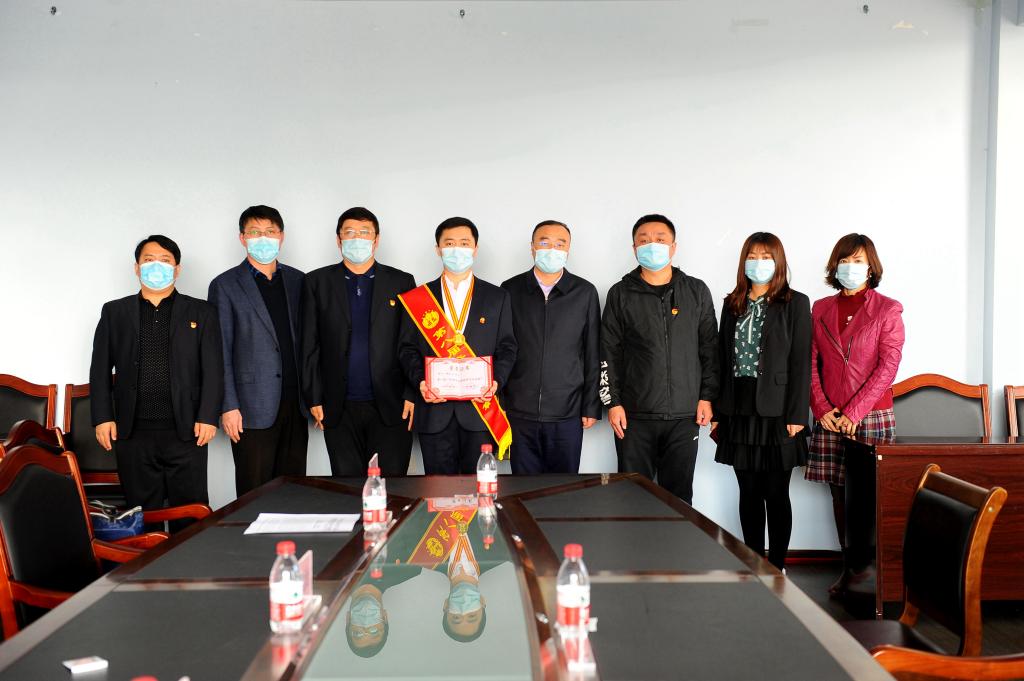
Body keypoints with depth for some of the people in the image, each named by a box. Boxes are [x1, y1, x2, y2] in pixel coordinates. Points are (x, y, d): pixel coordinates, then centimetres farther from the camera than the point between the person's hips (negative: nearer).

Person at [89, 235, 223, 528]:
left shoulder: (201, 312, 8)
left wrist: (208, 417, -6)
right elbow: (101, 369, 10)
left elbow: (213, 369, 3)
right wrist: (103, 417, 0)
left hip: (186, 431, -1)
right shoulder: (114, 312, 12)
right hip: (133, 433, 1)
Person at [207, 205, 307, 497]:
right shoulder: (226, 286, -1)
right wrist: (228, 407, -10)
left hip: (295, 403, 4)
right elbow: (221, 352, -4)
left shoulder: (297, 280, 12)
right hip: (253, 407, -4)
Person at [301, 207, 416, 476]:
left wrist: (412, 395, -3)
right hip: (340, 410, 1)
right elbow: (310, 346, 5)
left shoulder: (402, 282, 7)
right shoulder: (318, 282, 7)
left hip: (391, 407, 0)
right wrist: (314, 399, 0)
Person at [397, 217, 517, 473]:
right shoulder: (418, 298, 8)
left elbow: (507, 346, 7)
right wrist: (420, 382, -11)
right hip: (434, 409, 0)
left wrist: (496, 380, -11)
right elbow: (407, 348, 6)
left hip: (480, 407, 0)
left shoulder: (497, 297, 9)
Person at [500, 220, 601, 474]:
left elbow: (593, 355, 4)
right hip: (519, 413, 0)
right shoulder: (510, 290, 3)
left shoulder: (585, 293, 2)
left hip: (567, 414, 0)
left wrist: (592, 407, 2)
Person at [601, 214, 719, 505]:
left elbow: (710, 348, 9)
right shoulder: (621, 294, 5)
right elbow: (609, 352, 3)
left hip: (685, 415, 1)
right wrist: (612, 402, -3)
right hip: (635, 415, -1)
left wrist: (707, 396, 3)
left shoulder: (697, 291, 8)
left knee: (679, 495, 6)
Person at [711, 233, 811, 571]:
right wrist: (718, 412, 7)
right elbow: (722, 359, 11)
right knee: (748, 493, 9)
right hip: (740, 411, 4)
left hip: (776, 412, -4)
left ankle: (777, 569, 12)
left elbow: (801, 362, -6)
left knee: (776, 494, 2)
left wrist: (796, 415, -12)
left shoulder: (795, 303, 0)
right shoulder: (733, 304, 12)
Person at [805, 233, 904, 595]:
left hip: (872, 415, -3)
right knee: (839, 491, 6)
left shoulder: (887, 309, 0)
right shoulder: (821, 309, 10)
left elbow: (888, 366, -7)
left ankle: (858, 564, 9)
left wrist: (854, 412, -13)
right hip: (829, 417, 3)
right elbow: (810, 363, 8)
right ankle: (850, 567, 14)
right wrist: (822, 408, -5)